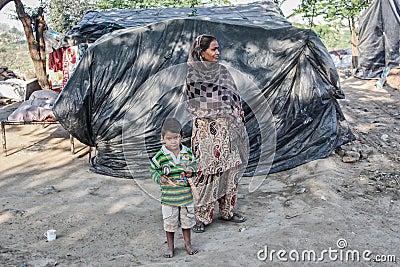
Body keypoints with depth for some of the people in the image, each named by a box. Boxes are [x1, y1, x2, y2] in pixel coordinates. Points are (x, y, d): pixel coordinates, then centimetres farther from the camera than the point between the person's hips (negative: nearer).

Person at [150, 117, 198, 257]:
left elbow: (193, 164, 13)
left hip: (186, 195, 2)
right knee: (170, 223, 10)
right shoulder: (160, 156, -10)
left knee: (187, 220, 16)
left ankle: (187, 243, 35)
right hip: (168, 197, -2)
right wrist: (160, 178, -17)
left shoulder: (188, 152, -2)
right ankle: (170, 246, 29)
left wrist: (191, 171, -8)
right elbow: (153, 171, 1)